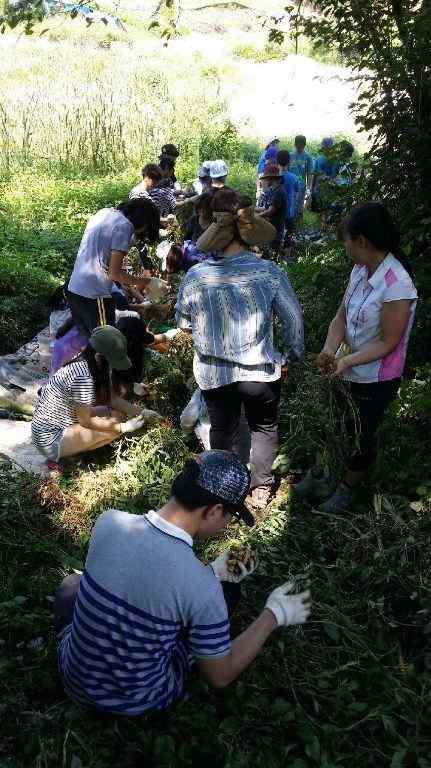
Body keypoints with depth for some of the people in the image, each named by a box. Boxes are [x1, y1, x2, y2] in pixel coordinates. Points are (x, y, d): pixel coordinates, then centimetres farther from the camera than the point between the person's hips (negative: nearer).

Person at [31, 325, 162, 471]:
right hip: (51, 441, -9)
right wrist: (123, 427, -13)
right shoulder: (83, 376, -28)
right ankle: (61, 457, -5)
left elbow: (110, 397, 8)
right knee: (116, 424, -15)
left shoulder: (82, 364, -1)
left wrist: (141, 413, 2)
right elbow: (86, 420, -19)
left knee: (118, 414, 4)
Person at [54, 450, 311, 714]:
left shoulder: (109, 522, -19)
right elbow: (220, 677, -14)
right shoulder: (202, 588, -30)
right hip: (142, 701, -3)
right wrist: (274, 614, -5)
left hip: (77, 682, 3)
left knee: (72, 582, 30)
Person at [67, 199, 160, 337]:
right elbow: (114, 273, -15)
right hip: (94, 296, -8)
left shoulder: (105, 212, 12)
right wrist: (140, 282, -1)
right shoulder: (124, 226, -13)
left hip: (73, 289, 8)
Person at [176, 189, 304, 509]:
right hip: (260, 371, -1)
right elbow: (294, 320, -11)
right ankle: (261, 488, 36)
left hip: (212, 373, 2)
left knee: (222, 429, 25)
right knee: (264, 428, 24)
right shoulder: (270, 274, -20)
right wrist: (293, 353, 7)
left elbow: (183, 322, 1)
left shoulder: (195, 276, -15)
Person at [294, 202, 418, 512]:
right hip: (347, 370, 7)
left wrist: (347, 361, -32)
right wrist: (330, 349, -20)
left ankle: (347, 490, 40)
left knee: (361, 436, 15)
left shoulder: (397, 285, -28)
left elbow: (388, 343, -23)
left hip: (375, 380, -6)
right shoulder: (360, 270, -6)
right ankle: (317, 476, 45)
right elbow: (342, 316, -3)